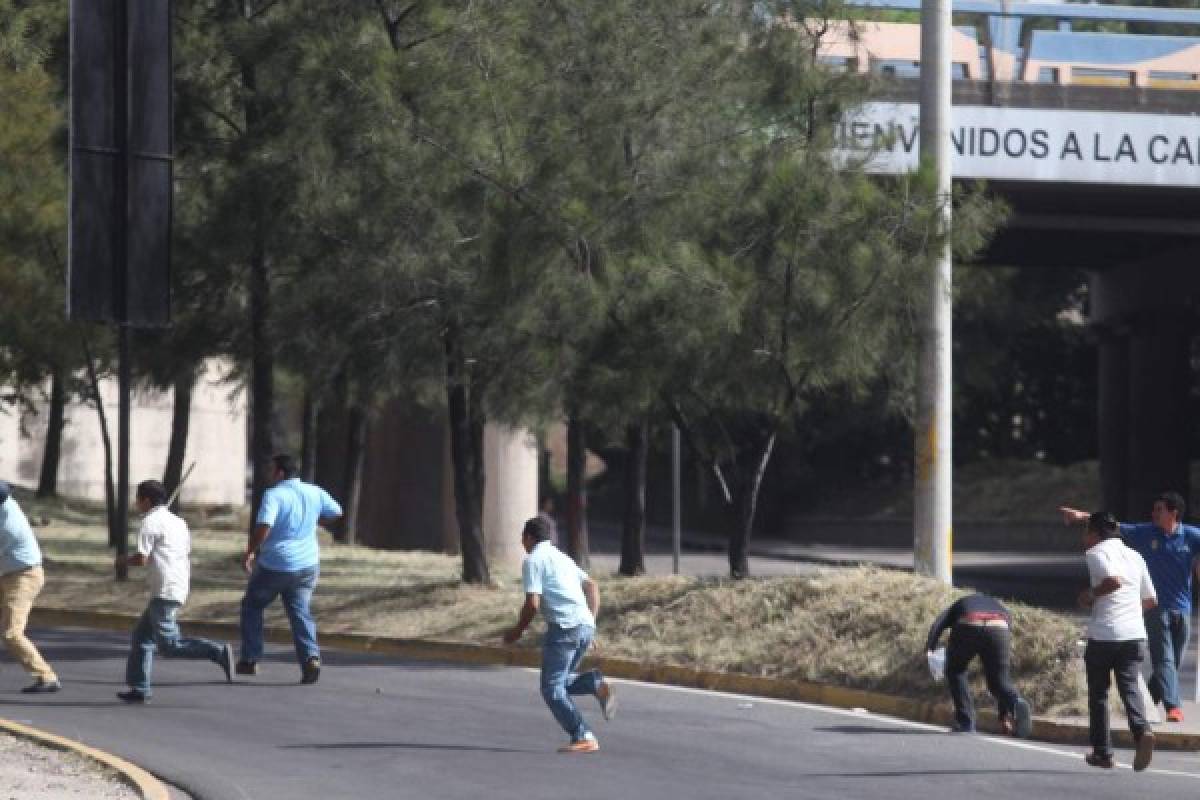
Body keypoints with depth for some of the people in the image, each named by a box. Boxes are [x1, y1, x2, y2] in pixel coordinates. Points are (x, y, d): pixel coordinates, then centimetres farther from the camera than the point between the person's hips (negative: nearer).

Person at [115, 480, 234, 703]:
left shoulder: (150, 522, -8)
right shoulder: (178, 522, 18)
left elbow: (142, 559, -13)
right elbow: (187, 555, 19)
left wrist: (123, 560, 6)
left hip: (165, 591, -10)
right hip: (180, 590, 10)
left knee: (169, 646, -12)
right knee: (142, 635, 16)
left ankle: (217, 653, -24)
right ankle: (139, 688, 16)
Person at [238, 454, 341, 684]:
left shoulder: (274, 495, -16)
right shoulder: (315, 493, 2)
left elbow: (263, 527, -28)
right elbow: (336, 512, 17)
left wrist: (249, 552, -15)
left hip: (275, 566, -5)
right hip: (307, 565, 5)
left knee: (252, 606, 16)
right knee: (300, 611, 5)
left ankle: (250, 659, 18)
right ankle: (311, 657, -18)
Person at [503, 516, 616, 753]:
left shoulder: (533, 560, -2)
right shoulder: (562, 558, 24)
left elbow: (533, 604, -10)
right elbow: (592, 587, 21)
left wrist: (517, 631, 4)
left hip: (564, 626, -8)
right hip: (586, 626, 8)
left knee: (552, 688, -3)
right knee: (561, 681, 20)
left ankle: (583, 738, -13)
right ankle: (596, 684, -6)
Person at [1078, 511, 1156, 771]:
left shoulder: (1096, 553, -5)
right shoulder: (1135, 556, 15)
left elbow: (1114, 580, -24)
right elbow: (1151, 600, 17)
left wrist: (1091, 594, -9)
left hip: (1103, 634, -5)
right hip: (1134, 634, 5)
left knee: (1098, 693, 10)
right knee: (1130, 686, 2)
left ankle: (1103, 751, 13)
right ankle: (1142, 730, -26)